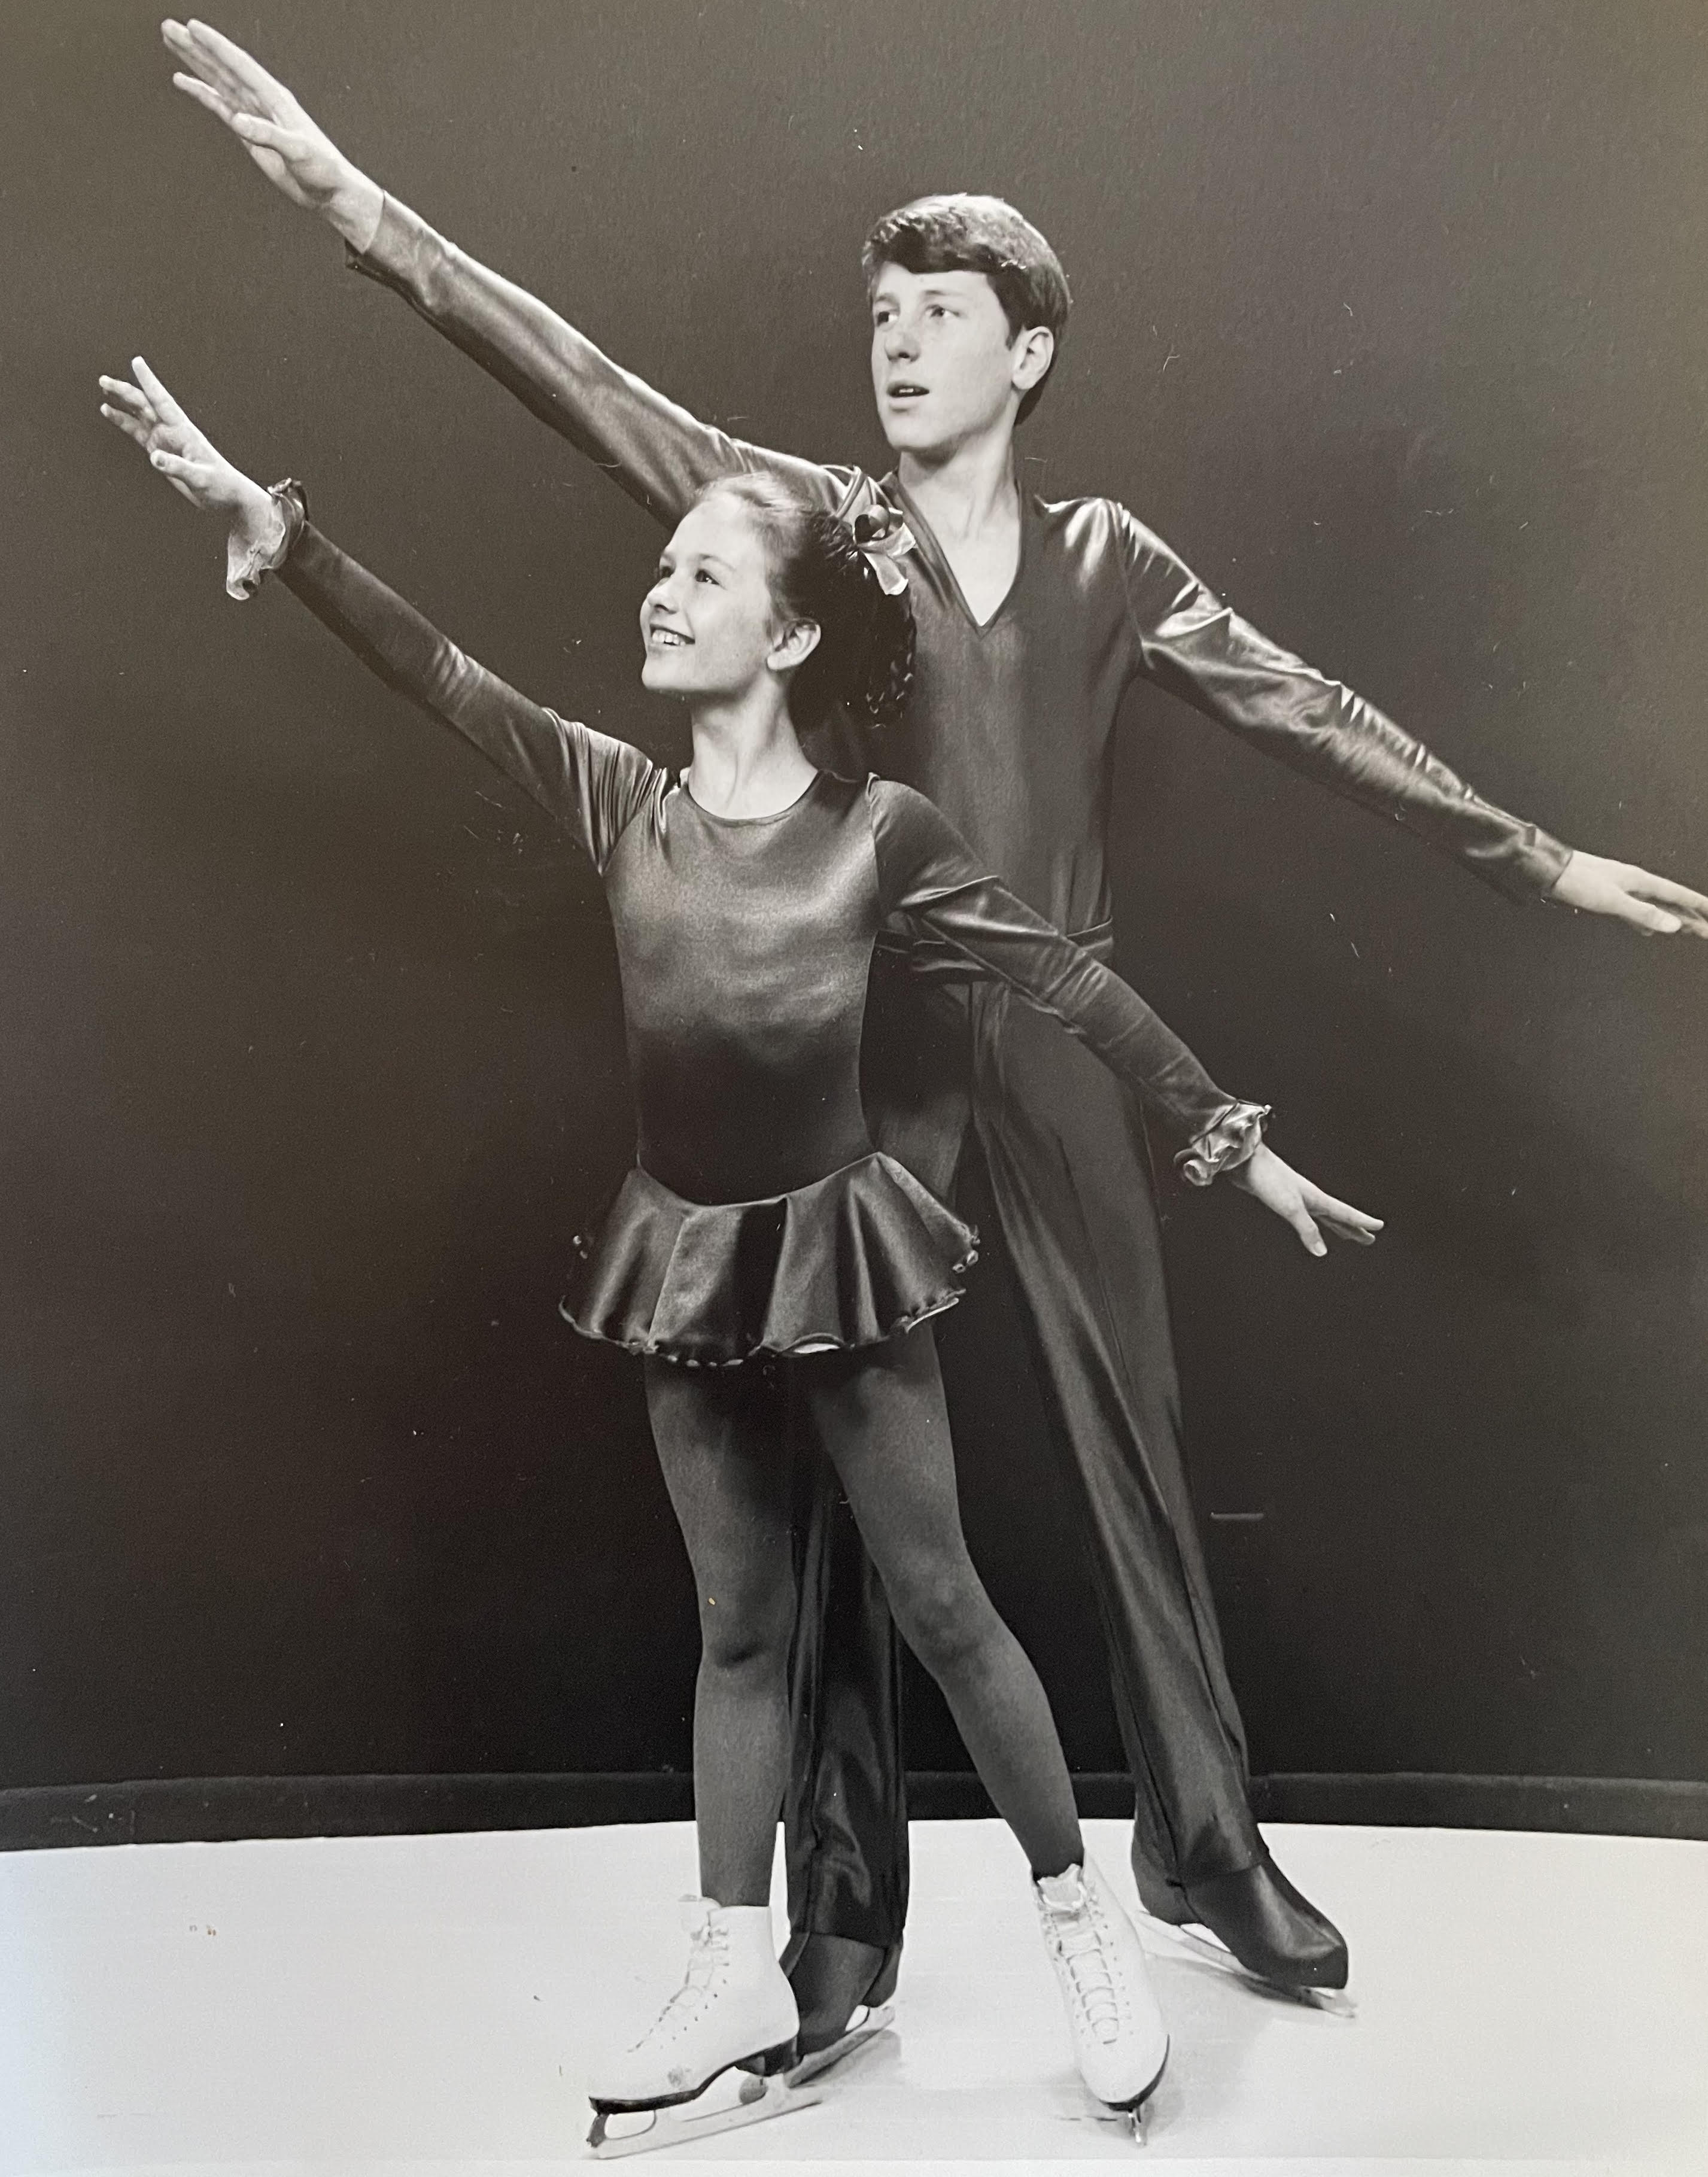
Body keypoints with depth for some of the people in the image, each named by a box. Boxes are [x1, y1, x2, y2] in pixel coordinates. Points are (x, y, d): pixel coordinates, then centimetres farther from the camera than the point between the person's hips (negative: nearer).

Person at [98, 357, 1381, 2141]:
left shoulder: (878, 833, -10)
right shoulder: (621, 803, -2)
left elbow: (1068, 983, -5)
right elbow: (440, 673, -7)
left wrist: (1230, 1136, -4)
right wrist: (261, 515, -15)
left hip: (834, 1250, -3)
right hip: (686, 1263, 3)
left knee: (938, 1604, 6)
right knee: (736, 1628, 14)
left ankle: (1081, 1920, 25)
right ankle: (740, 1976, 26)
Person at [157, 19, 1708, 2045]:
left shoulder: (1110, 563, 7)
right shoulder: (810, 517, 2)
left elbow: (1317, 718, 10)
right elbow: (587, 384, -6)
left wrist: (1533, 857, 12)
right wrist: (349, 197, -13)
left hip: (1053, 1047, 2)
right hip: (862, 1049, -1)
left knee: (1129, 1443, 10)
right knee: (844, 1465, 5)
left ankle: (1205, 1840, 29)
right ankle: (843, 1908, 19)